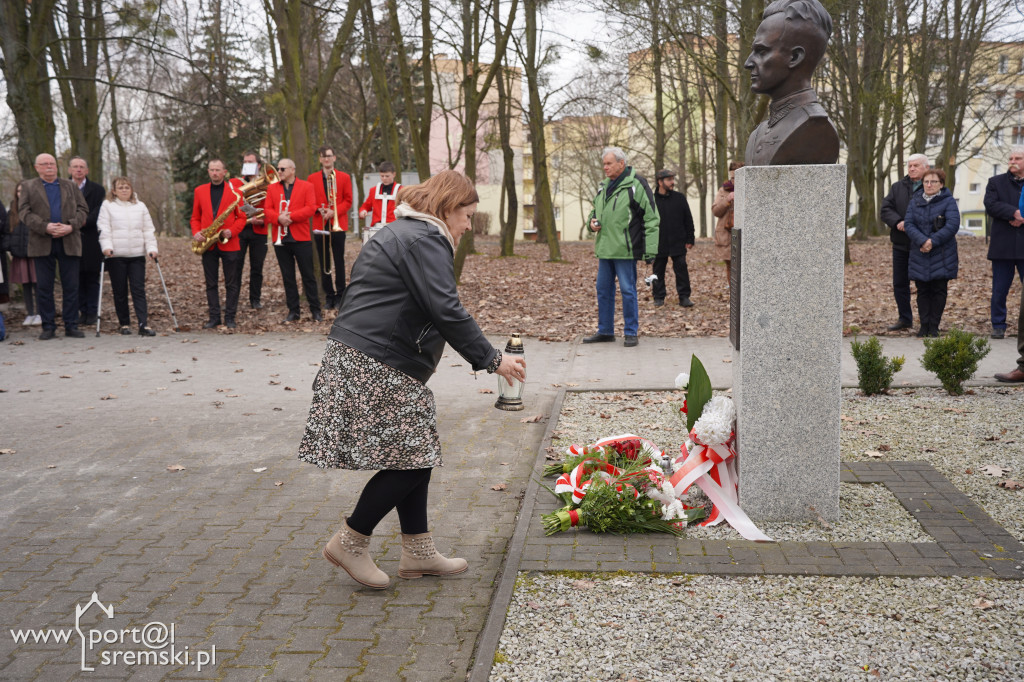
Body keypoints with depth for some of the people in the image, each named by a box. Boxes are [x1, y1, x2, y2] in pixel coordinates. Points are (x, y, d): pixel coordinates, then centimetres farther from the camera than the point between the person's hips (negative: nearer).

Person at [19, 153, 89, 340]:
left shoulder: (70, 186, 16)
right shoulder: (28, 187, 11)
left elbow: (83, 210, 8)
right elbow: (24, 213, 0)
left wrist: (71, 226, -10)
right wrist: (45, 227, -15)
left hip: (69, 243, 1)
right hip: (42, 244, -1)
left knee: (71, 287, 0)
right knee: (44, 287, 1)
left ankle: (71, 326, 7)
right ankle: (48, 327, 8)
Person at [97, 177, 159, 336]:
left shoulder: (140, 206, 14)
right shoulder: (107, 206, 7)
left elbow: (148, 230, 12)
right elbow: (104, 229, -1)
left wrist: (152, 248, 1)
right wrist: (107, 246, -14)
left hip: (137, 255, 1)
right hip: (116, 255, -1)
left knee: (139, 289, -6)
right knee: (120, 291, 3)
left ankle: (143, 324, -11)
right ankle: (124, 324, 12)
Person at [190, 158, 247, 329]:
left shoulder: (234, 190, 4)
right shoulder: (199, 191, 12)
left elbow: (241, 217, 3)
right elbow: (195, 217, 14)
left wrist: (232, 231, -14)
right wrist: (196, 233, -4)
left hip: (229, 243, -2)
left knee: (232, 283, 0)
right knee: (211, 283, 6)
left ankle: (230, 318, 7)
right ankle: (214, 318, 11)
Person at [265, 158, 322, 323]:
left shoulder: (306, 186, 3)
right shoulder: (272, 188, 12)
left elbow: (311, 208, -8)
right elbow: (267, 209, 4)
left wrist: (291, 216, -17)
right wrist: (279, 218, -16)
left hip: (301, 238, -3)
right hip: (280, 239, 3)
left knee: (308, 275, 1)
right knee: (287, 277, 7)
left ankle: (315, 310, 9)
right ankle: (293, 311, 13)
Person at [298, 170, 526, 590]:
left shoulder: (403, 232, 23)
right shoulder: (425, 240, -12)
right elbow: (446, 311, -22)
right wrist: (492, 360, -16)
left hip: (360, 360, 11)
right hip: (375, 366, -11)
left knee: (415, 454, 12)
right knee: (411, 459, -5)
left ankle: (418, 553, 18)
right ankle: (350, 542, 7)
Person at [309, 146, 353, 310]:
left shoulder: (344, 177, 6)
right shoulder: (312, 178, 10)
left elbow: (348, 201, 2)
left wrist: (334, 211, -13)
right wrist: (319, 209, -11)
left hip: (338, 224, -1)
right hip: (320, 225, 2)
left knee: (339, 261, 0)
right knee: (324, 262, 3)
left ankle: (340, 295, 7)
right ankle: (329, 295, 10)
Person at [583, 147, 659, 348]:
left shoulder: (636, 184, -8)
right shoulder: (603, 186, 15)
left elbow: (651, 217, -9)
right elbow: (595, 210, 31)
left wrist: (650, 248, -14)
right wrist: (592, 222, 6)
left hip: (625, 249, -7)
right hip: (605, 248, 8)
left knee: (628, 290, -2)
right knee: (603, 290, 12)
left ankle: (631, 333, 9)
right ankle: (605, 331, 22)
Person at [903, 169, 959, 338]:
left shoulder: (948, 202, -1)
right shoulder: (915, 202, 8)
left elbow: (952, 225, -12)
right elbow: (909, 224, -2)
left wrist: (933, 242, -20)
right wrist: (922, 241, -18)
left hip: (942, 255, -3)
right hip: (919, 256, 3)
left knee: (939, 291, 0)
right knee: (922, 291, 5)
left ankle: (934, 326, 7)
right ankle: (924, 325, 10)